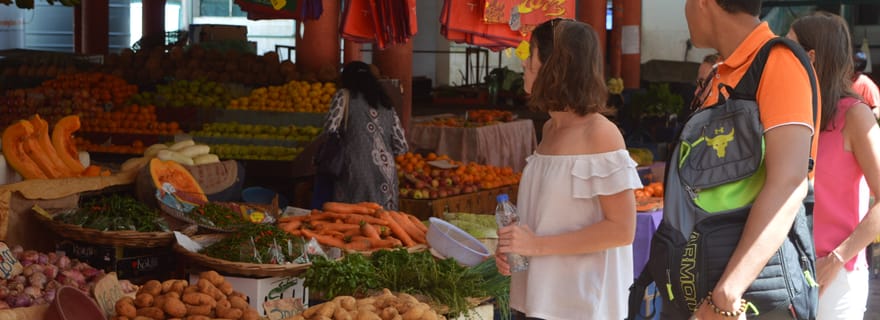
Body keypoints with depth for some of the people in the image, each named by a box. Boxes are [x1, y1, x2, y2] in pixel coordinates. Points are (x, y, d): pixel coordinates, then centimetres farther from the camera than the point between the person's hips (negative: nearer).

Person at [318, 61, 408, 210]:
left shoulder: (344, 96, 6)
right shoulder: (387, 105, 18)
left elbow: (329, 131, -5)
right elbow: (401, 146, 14)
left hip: (358, 176, -5)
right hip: (387, 180, 5)